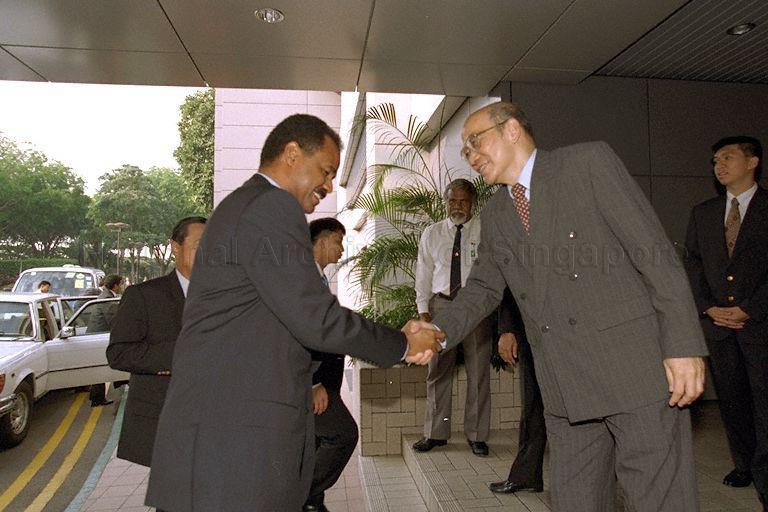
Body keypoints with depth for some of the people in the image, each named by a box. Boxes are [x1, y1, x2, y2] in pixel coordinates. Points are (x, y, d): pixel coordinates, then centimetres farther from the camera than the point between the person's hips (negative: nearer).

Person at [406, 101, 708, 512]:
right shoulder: (495, 215, 15)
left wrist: (684, 345, -13)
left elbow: (655, 251, -7)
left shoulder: (588, 162, -2)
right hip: (565, 387, 5)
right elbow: (483, 288, 15)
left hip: (636, 365, -5)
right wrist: (439, 330, -4)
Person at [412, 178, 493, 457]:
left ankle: (476, 435, 19)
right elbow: (424, 274, 10)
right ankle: (435, 433, 22)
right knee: (438, 371, 8)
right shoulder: (431, 233, 10)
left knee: (478, 371, 5)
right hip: (441, 304, 2)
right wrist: (423, 309, 3)